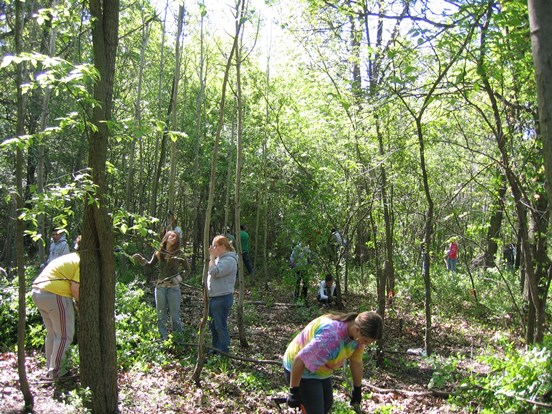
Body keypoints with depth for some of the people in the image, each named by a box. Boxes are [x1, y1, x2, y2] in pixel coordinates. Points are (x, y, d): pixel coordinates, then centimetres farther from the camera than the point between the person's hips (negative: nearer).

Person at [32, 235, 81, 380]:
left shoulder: (69, 258, 22)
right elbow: (75, 288, -15)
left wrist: (73, 301, 14)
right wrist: (80, 301, 4)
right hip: (54, 295, -9)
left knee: (52, 333, 22)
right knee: (64, 336, 4)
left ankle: (50, 367, 29)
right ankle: (55, 371, 8)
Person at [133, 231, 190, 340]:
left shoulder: (179, 254, -3)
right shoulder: (159, 253, 3)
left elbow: (187, 270, 2)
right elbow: (150, 264, 18)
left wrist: (179, 277, -13)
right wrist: (141, 260, 1)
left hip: (174, 287, -3)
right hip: (160, 287, 3)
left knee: (175, 317, 1)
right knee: (161, 317, 9)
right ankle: (164, 340, 19)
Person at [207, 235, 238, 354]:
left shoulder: (229, 260, -16)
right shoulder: (219, 258, 15)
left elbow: (214, 272, -25)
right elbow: (211, 273, 19)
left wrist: (212, 257, -17)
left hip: (222, 298, -10)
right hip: (213, 297, 10)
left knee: (220, 326, -3)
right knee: (213, 326, 18)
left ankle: (224, 352, 6)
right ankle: (216, 349, 31)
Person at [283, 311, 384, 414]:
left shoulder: (357, 334, -14)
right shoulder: (331, 336, -40)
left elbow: (356, 362, 1)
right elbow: (300, 360, -36)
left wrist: (357, 390, 11)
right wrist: (294, 392, -26)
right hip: (300, 371, -8)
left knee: (327, 405, 19)